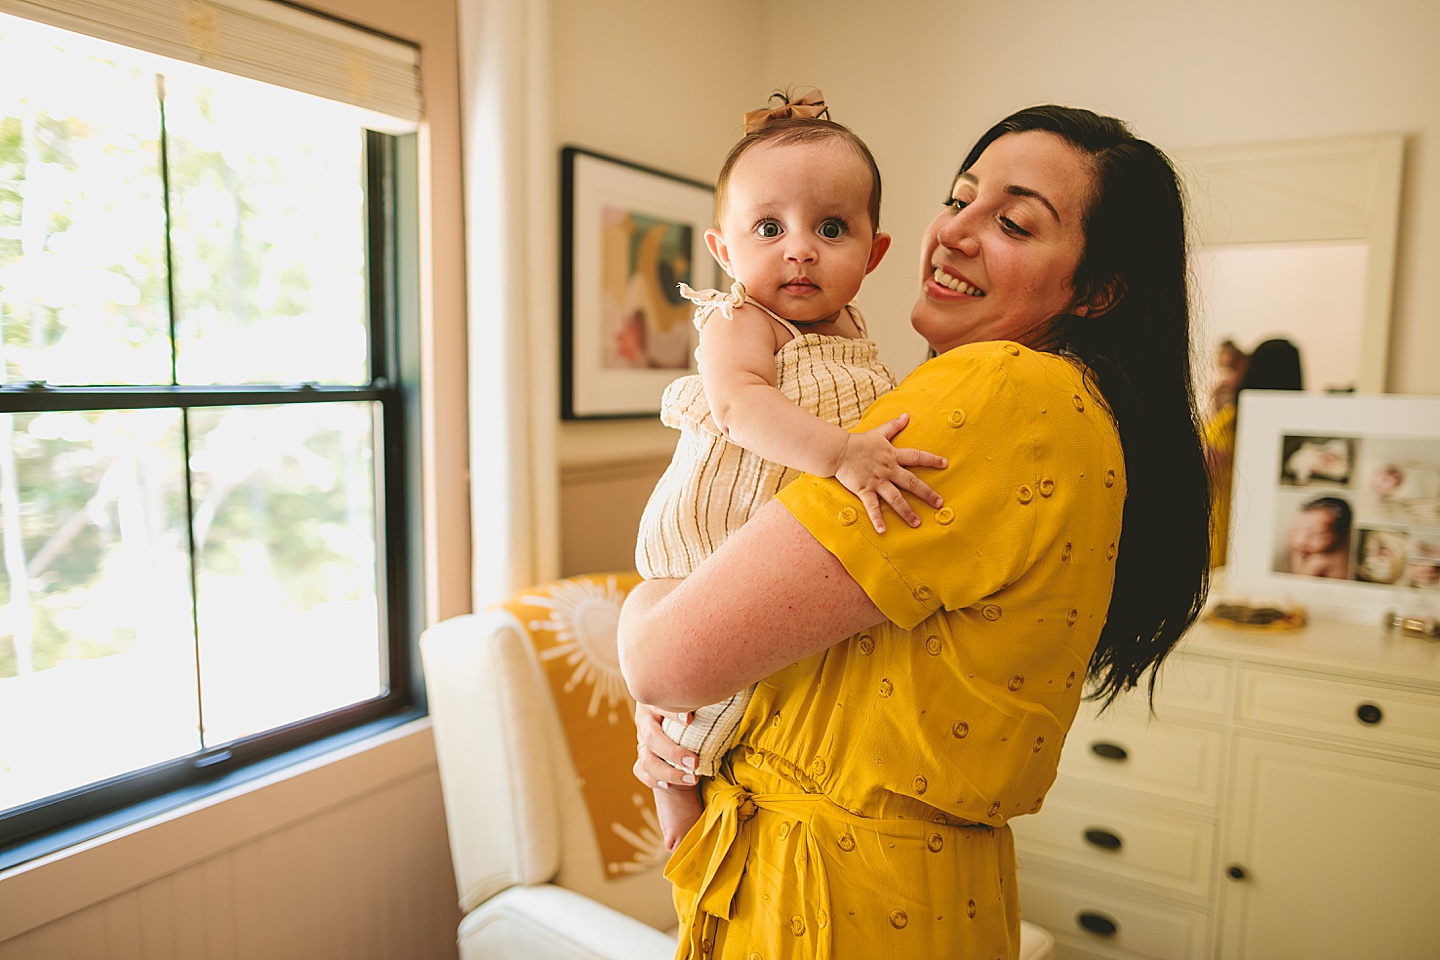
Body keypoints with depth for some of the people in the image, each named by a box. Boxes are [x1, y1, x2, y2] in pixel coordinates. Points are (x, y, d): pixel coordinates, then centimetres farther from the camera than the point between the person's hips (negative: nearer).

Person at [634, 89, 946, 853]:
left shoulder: (848, 333, 7)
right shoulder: (739, 321, -17)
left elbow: (876, 414, 22)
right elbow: (739, 401, -36)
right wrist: (839, 453, -46)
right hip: (718, 537, -7)